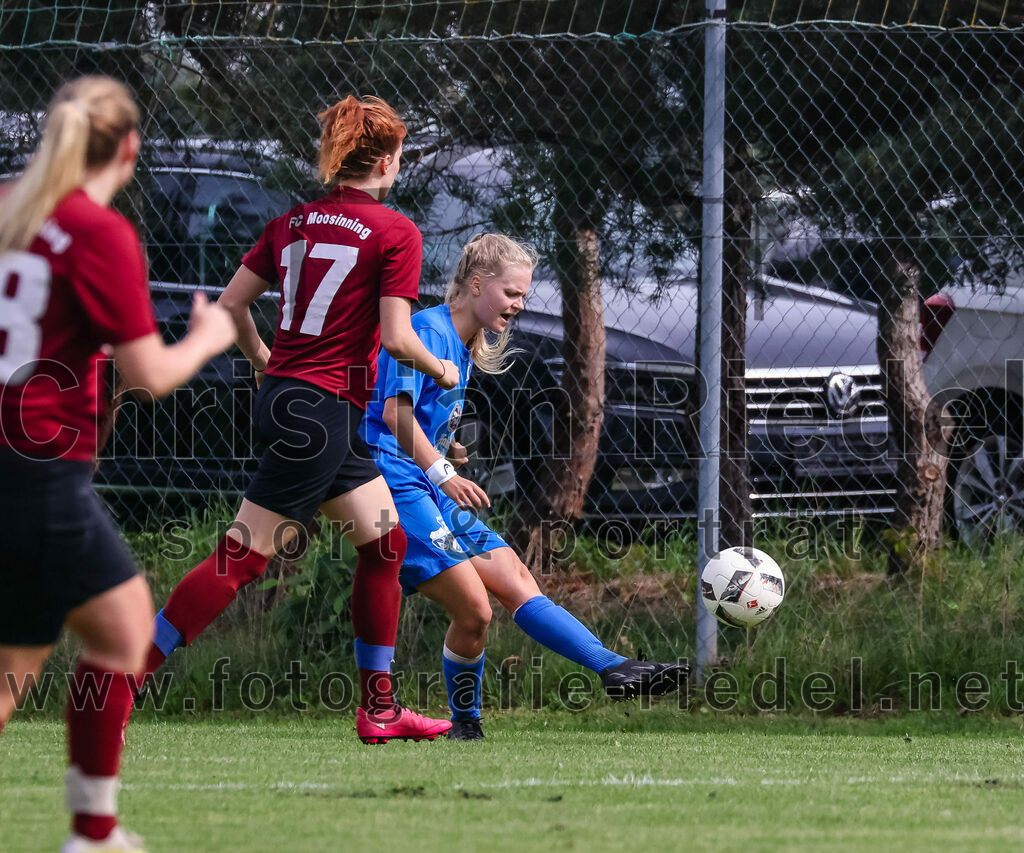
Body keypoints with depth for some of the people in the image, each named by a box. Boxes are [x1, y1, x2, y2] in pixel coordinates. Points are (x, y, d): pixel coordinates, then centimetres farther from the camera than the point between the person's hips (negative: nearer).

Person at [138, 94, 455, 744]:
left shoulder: (293, 223, 11)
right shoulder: (396, 233, -9)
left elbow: (232, 303, 9)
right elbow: (397, 337, -14)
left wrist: (263, 362, 25)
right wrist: (442, 371, 5)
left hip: (283, 392, 8)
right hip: (326, 408, -8)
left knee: (386, 541, 17)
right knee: (245, 555, -9)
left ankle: (380, 708, 19)